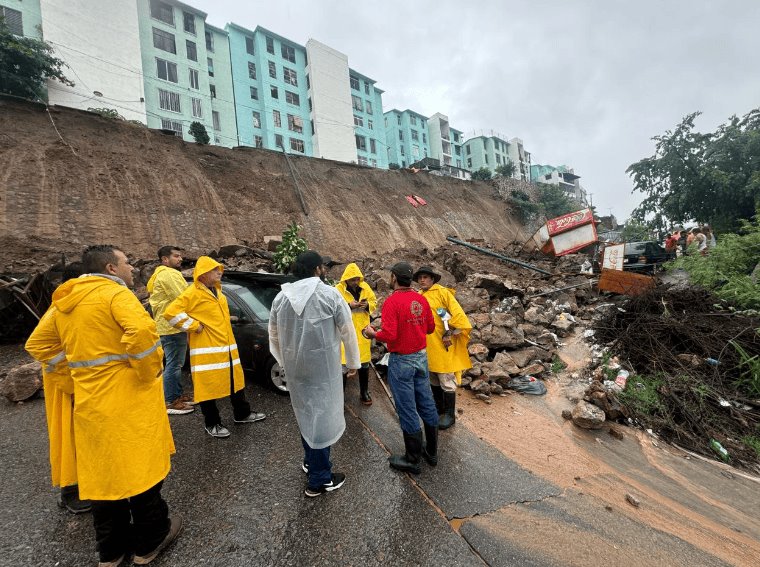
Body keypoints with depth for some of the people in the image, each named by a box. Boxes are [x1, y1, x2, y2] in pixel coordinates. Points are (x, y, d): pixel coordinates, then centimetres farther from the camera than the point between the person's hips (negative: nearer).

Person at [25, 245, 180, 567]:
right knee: (140, 466, 7)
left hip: (89, 400, 8)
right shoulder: (115, 293, -13)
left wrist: (76, 369, 14)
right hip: (128, 399, -7)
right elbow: (141, 330, -30)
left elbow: (37, 344, 20)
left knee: (102, 472, 17)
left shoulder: (64, 302, 12)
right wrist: (149, 372, -17)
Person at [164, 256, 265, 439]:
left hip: (226, 347, 9)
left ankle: (242, 414, 31)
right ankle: (212, 424, 19)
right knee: (208, 386, 3)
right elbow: (171, 312, -21)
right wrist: (195, 326, -18)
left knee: (236, 381, 16)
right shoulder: (193, 293, -12)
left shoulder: (216, 291, 15)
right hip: (207, 351, -8)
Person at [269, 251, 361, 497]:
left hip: (295, 366, 5)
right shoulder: (330, 294, -12)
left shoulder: (281, 297, 2)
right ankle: (320, 480, 19)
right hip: (323, 366, -5)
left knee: (306, 414, 22)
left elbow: (274, 334, 10)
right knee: (322, 416, 6)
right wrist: (353, 362, 4)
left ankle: (311, 461, 40)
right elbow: (347, 331, -8)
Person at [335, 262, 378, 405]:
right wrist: (348, 306, -24)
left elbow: (374, 302, 9)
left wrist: (367, 305, -12)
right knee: (343, 362, -1)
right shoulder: (338, 289, -10)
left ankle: (364, 392, 30)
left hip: (362, 329, 4)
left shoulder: (365, 287, 3)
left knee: (364, 362, 14)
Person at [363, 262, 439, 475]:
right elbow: (430, 327, 9)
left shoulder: (392, 301, -17)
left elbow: (389, 335, -23)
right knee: (426, 404, 16)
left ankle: (413, 460, 20)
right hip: (421, 357, 7)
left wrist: (372, 333, -5)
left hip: (402, 361, -7)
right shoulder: (421, 299, 2)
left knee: (407, 410, 5)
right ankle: (431, 451, 33)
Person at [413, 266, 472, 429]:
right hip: (428, 347, 6)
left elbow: (458, 315, -14)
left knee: (447, 382, 4)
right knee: (434, 382, 19)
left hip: (443, 346, -6)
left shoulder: (443, 292, -9)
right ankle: (439, 411, 36)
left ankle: (450, 415, 21)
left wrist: (450, 333, -14)